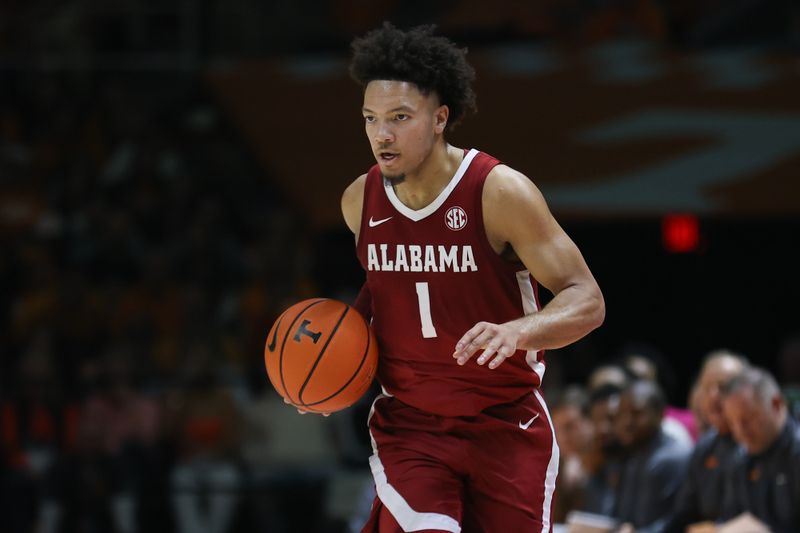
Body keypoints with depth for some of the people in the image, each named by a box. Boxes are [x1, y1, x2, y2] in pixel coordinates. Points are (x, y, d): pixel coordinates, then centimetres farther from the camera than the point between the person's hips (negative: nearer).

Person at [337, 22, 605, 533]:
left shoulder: (501, 192, -17)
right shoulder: (360, 201, -2)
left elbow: (587, 301, -19)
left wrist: (515, 331, -37)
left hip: (507, 427, -2)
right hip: (408, 426, 2)